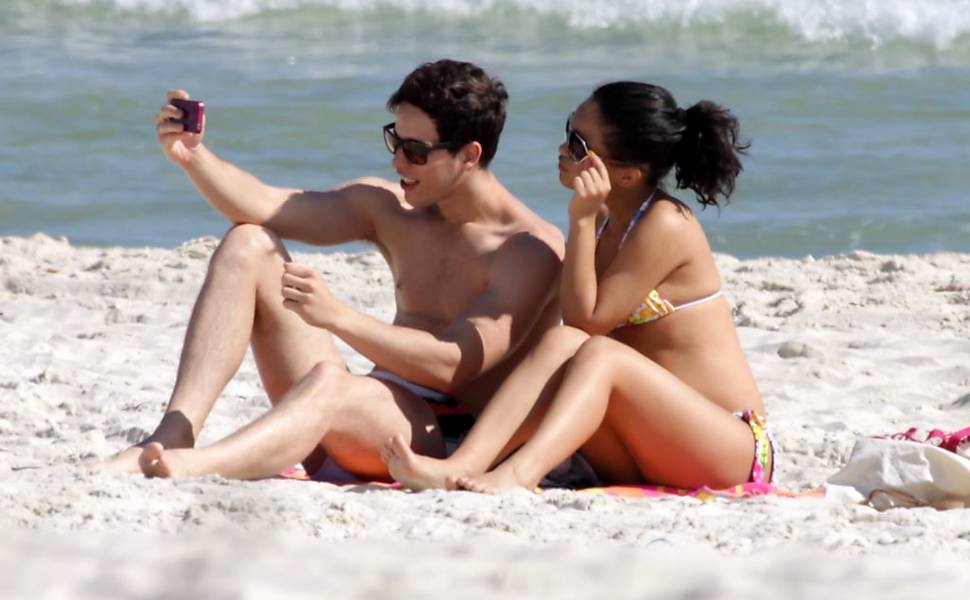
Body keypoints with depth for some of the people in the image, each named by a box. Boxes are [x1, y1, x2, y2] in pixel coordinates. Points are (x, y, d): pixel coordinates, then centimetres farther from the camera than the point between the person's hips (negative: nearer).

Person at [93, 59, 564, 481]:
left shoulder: (530, 250, -10)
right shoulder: (392, 209, 13)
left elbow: (451, 366, -20)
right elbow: (266, 206, 6)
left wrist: (337, 317, -29)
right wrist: (192, 156, -13)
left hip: (445, 442, -8)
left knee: (329, 381, -41)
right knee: (248, 245, -2)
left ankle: (188, 468, -66)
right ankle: (173, 436, -20)